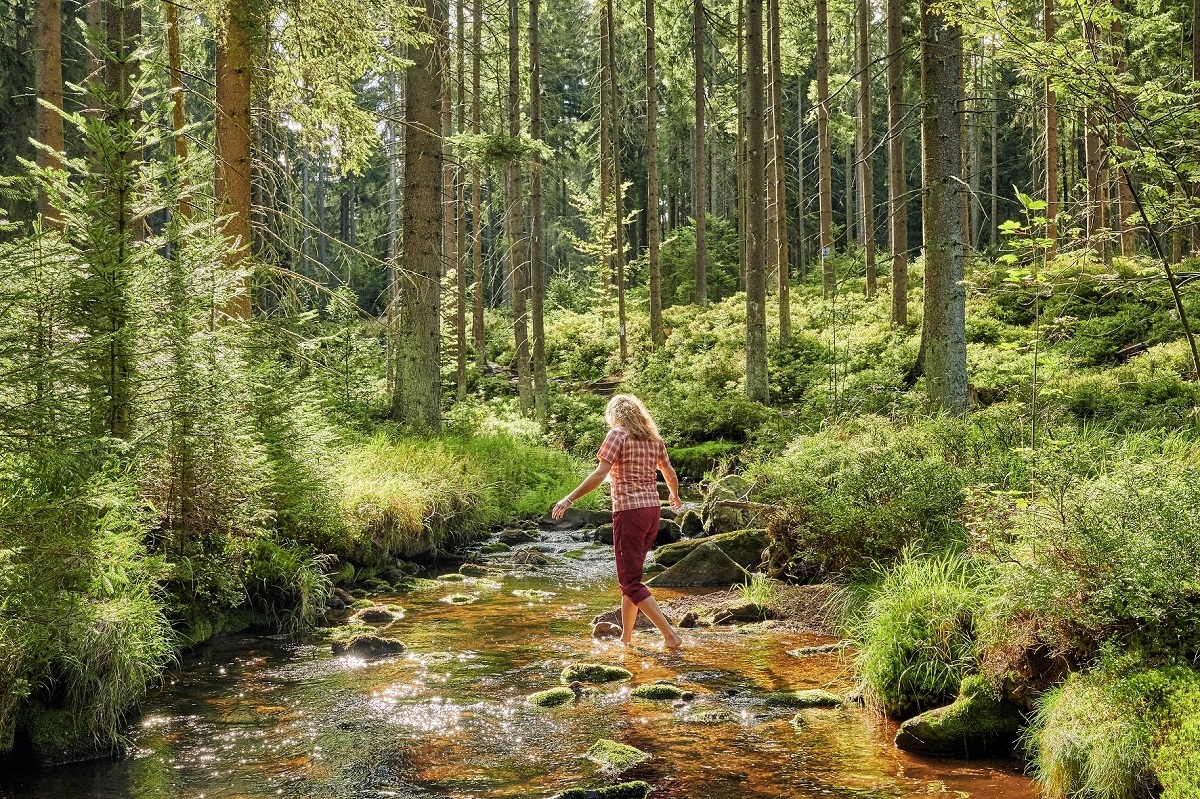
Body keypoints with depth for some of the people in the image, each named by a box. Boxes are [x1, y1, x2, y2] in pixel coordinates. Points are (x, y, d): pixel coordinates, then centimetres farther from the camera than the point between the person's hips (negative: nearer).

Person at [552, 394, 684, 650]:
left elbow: (600, 474, -17)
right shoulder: (653, 438, 13)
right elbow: (670, 474, 23)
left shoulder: (618, 434, -6)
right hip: (652, 510, 8)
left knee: (631, 582, -4)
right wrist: (675, 496, 43)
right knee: (630, 576, 18)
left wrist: (569, 499, -17)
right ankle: (626, 636, 24)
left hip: (629, 512, -7)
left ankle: (670, 635, -11)